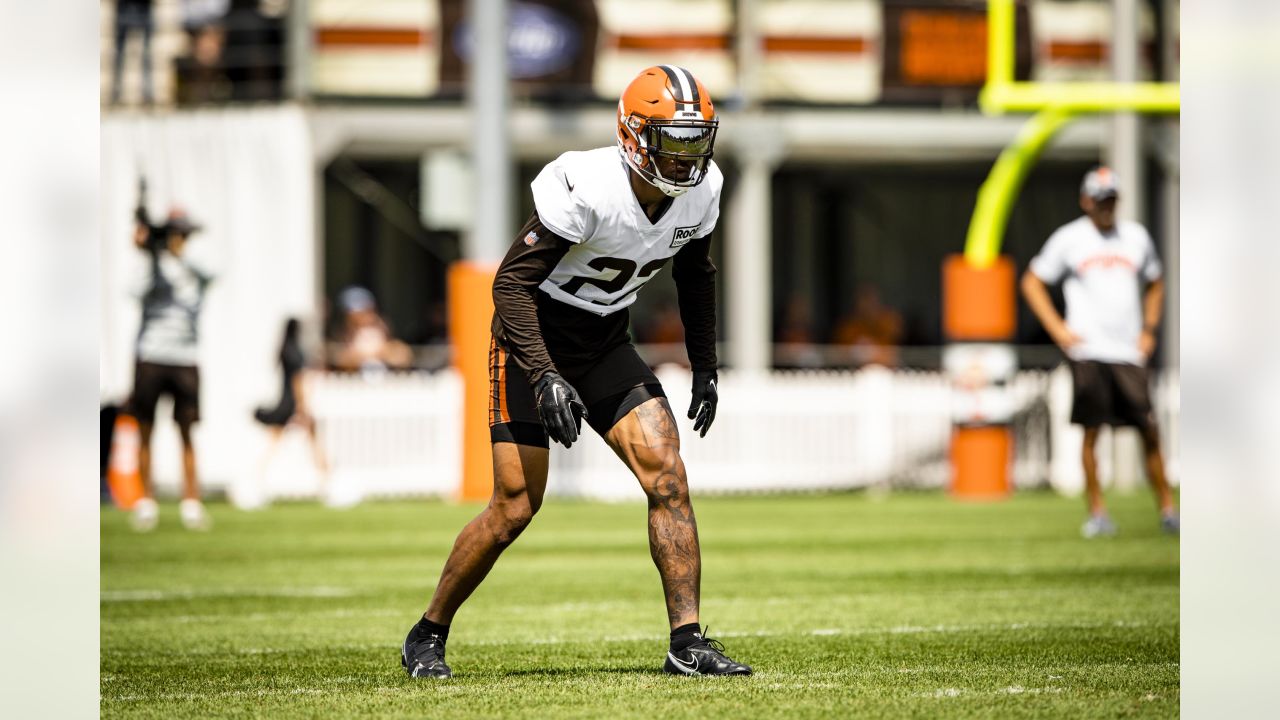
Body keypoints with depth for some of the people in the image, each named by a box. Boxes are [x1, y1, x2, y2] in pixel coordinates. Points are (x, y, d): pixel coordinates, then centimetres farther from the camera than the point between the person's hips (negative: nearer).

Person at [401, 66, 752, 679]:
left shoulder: (700, 190, -6)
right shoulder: (586, 189, -28)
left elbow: (694, 275, 15)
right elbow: (511, 283, -24)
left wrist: (704, 368, 14)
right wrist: (545, 377, -31)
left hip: (605, 346, 6)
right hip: (534, 339, -6)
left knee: (667, 477, -12)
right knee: (515, 508, -6)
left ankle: (687, 643, -10)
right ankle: (427, 637, 13)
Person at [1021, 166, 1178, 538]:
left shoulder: (1136, 236, 12)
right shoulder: (1068, 239, 3)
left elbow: (1154, 284, 26)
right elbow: (1032, 282, 9)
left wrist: (1149, 330, 13)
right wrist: (1058, 329, -1)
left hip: (1129, 353, 3)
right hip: (1087, 351, -2)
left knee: (1150, 431, -3)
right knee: (1091, 432, -5)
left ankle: (1167, 509, 5)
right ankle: (1097, 512, 1)